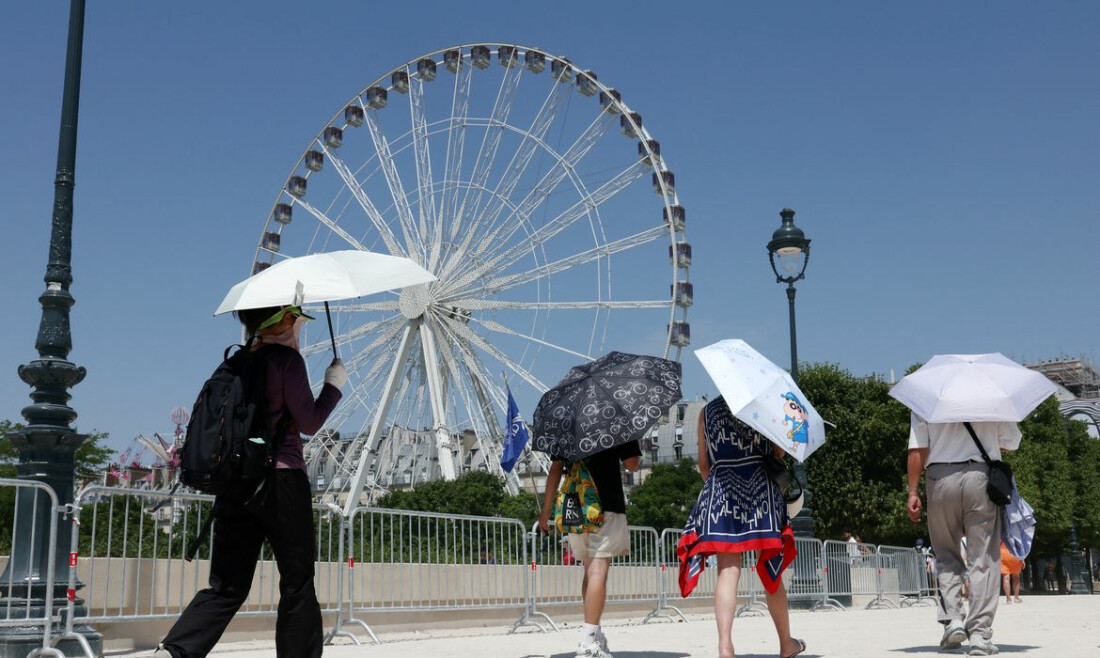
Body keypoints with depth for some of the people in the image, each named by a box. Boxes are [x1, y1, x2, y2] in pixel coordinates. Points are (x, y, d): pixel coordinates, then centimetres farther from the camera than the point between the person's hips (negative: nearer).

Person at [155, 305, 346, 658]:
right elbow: (309, 422, -7)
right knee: (297, 583, 6)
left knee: (227, 586, 8)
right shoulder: (287, 359, -8)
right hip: (281, 478, -6)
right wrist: (333, 385, 5)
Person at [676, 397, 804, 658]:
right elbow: (779, 451, 4)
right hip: (760, 487, -1)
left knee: (728, 572, -7)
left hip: (720, 489, 1)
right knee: (772, 572, 9)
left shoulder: (707, 411, 12)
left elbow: (704, 465, 13)